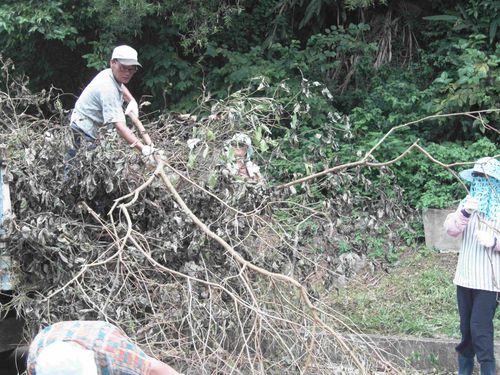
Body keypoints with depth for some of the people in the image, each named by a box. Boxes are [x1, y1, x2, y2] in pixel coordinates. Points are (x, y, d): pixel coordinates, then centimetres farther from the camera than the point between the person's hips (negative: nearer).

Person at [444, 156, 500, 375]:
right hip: (465, 276, 5)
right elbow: (451, 230, -5)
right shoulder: (469, 202, 8)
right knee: (466, 327, 13)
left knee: (480, 327, -9)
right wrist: (465, 213, -24)